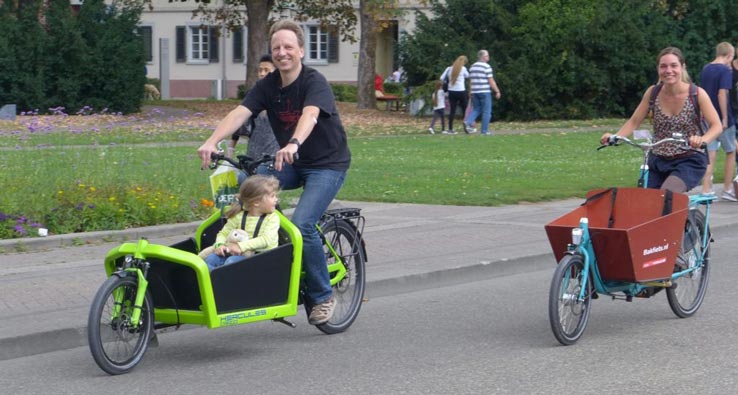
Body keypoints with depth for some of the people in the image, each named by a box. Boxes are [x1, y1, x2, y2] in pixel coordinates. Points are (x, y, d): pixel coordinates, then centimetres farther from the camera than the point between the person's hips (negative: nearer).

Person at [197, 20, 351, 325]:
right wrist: (211, 142, -35)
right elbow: (240, 113, -18)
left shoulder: (315, 82, -18)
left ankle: (323, 297, -7)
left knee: (302, 224, -25)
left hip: (328, 164, -6)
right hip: (291, 164, 6)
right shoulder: (268, 86, -2)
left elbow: (310, 115, -38)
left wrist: (293, 144, -59)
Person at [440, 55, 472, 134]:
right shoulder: (463, 69, -5)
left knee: (452, 110, 5)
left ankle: (450, 129, 2)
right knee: (465, 110, 7)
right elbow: (467, 76, 12)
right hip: (461, 91, -4)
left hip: (451, 91, 4)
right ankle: (466, 128, 4)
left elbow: (441, 78, 3)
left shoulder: (449, 68, 5)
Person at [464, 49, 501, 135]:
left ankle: (468, 122, -10)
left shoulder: (472, 67, 11)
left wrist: (471, 92, 21)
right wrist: (497, 91, -4)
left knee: (476, 109, 15)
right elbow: (491, 81, -11)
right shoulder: (487, 67, -9)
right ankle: (485, 131, 2)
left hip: (475, 92, 6)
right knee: (486, 111, 2)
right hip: (485, 92, -6)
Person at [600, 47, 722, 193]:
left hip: (689, 162, -4)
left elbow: (716, 125, -12)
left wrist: (702, 139, -34)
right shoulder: (653, 93, -2)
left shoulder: (697, 94, -10)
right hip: (659, 163, 4)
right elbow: (634, 122, 5)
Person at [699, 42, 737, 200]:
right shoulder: (725, 70, -13)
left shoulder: (705, 69, 10)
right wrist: (725, 118, -18)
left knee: (710, 155, 6)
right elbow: (722, 94, -21)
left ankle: (706, 190, -1)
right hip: (722, 119, -6)